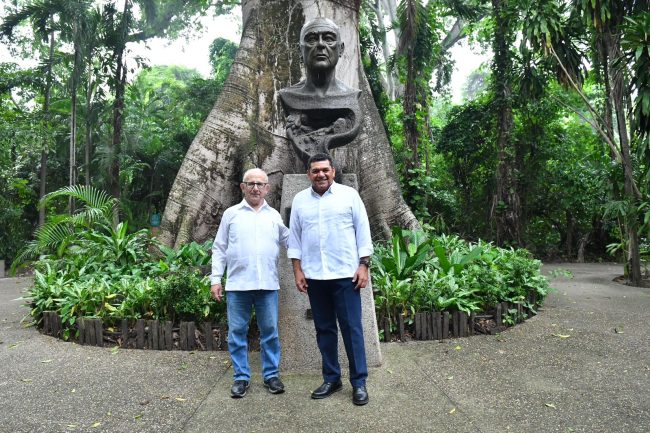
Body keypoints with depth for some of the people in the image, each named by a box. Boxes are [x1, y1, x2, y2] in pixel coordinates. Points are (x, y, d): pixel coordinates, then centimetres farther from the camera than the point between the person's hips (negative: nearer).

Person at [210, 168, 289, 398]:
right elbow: (219, 249, 7)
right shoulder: (231, 214, 6)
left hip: (267, 285, 1)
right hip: (237, 285, 0)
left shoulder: (274, 216, 10)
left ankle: (271, 375, 21)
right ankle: (241, 377, 20)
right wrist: (215, 279, 0)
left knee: (270, 331, 7)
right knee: (237, 332, 6)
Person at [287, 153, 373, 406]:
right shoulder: (300, 200, 8)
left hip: (345, 274, -3)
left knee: (352, 328, 1)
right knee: (324, 329, 11)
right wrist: (297, 270, 3)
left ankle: (359, 383, 11)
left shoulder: (349, 195, 1)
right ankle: (331, 379, 23)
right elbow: (294, 238, 10)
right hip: (314, 276, 3)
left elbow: (362, 232, 0)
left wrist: (363, 266, -6)